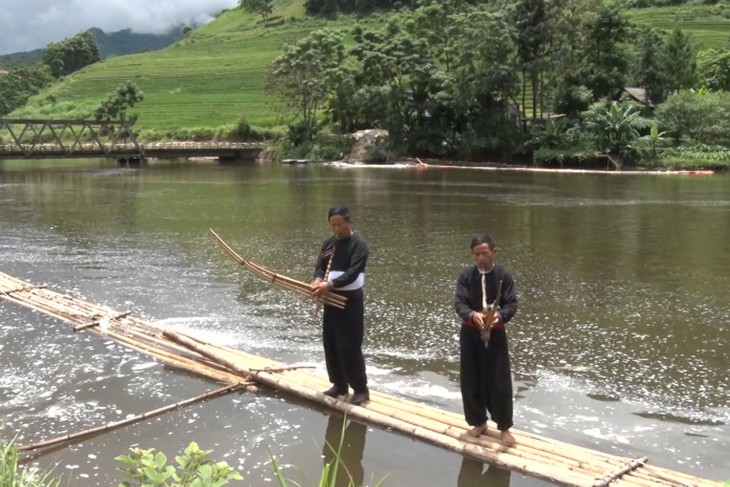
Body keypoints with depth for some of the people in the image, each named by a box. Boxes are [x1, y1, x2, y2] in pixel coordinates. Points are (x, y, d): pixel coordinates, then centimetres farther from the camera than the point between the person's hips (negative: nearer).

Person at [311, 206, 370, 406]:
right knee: (330, 344, 11)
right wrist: (318, 280, -15)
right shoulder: (329, 243, 10)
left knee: (350, 347, -8)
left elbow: (352, 273, -22)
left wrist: (329, 285, -30)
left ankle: (361, 389, 4)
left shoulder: (359, 245, -12)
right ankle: (339, 384, 26)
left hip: (351, 301, -7)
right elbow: (320, 266, 8)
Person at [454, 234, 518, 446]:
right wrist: (472, 315, -32)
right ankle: (479, 422, 27)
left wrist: (499, 315, -31)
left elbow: (512, 304, -10)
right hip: (470, 333, 2)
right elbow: (459, 303, -11)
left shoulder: (504, 276, -7)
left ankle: (504, 427, 16)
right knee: (471, 381, 8)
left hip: (495, 333, -2)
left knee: (500, 381, 1)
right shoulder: (466, 275, -4)